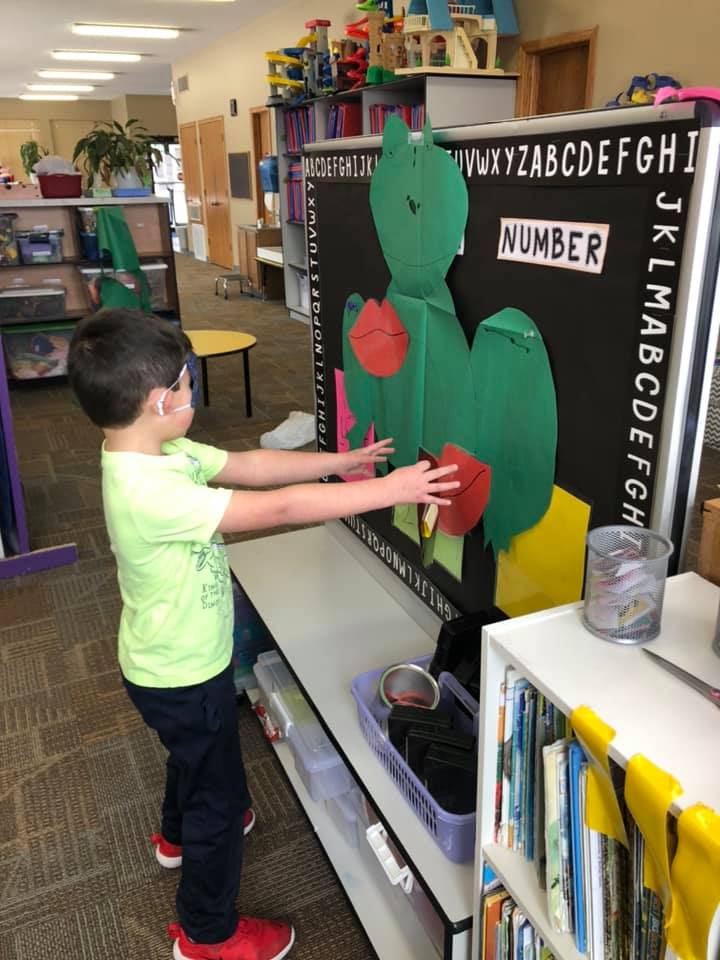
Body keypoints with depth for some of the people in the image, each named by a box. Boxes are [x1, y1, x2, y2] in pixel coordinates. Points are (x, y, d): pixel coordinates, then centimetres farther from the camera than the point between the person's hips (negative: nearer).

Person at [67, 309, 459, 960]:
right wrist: (389, 490, -32)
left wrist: (339, 462, -4)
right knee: (219, 795, 12)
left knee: (194, 754, 35)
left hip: (174, 662, 10)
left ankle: (179, 835, 64)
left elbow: (249, 465, -3)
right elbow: (279, 508, -38)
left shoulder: (153, 455, -8)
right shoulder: (150, 492, -37)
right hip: (183, 677, -9)